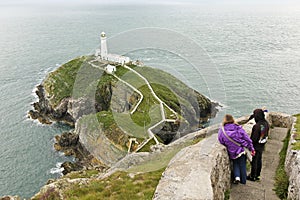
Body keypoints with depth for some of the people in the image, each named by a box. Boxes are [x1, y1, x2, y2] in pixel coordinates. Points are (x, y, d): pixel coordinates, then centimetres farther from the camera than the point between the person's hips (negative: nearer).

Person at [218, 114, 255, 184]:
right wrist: (251, 149, 5)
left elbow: (221, 142, 0)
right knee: (242, 165, 17)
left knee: (235, 164, 25)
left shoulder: (222, 131, -11)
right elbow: (247, 139, -4)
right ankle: (243, 180, 30)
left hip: (232, 153, 0)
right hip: (242, 150, 0)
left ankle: (237, 176, 6)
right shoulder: (239, 128, -10)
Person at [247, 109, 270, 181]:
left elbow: (254, 138, -24)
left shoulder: (257, 126, -28)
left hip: (256, 145, -8)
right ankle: (257, 175, 31)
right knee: (259, 160, 19)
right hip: (262, 145, 8)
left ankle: (252, 176, 16)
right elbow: (266, 134, 8)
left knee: (254, 161, 5)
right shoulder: (266, 123, -3)